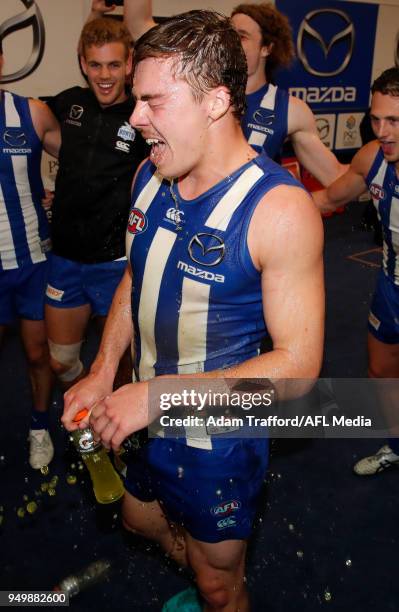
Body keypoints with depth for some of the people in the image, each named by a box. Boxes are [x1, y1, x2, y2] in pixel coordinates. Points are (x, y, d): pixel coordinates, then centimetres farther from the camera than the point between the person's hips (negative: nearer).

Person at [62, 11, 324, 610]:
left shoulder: (280, 210, -27)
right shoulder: (150, 176, -5)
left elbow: (299, 361, -24)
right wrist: (104, 371, -4)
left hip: (219, 440, -7)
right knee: (141, 518, 32)